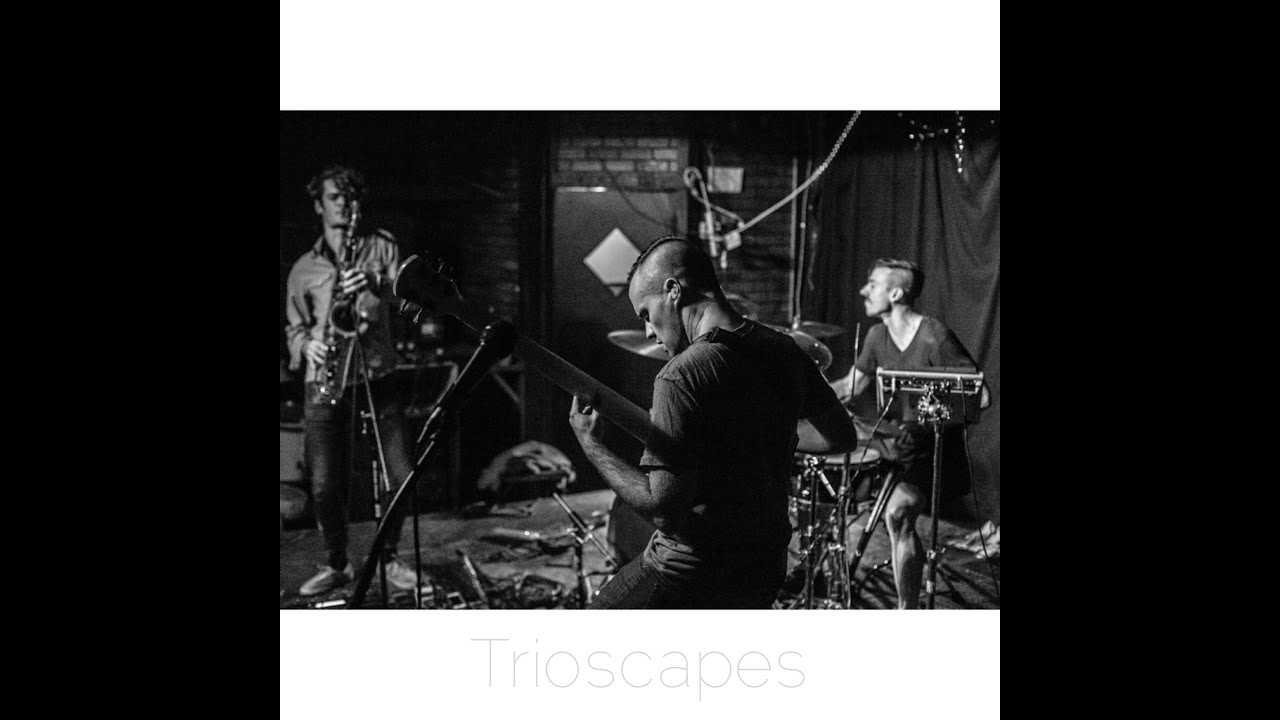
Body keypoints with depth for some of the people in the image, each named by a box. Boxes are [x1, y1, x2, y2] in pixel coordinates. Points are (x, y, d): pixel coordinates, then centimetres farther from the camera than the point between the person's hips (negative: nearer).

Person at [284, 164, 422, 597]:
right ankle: (337, 565, 19)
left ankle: (388, 556, 17)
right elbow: (295, 326, 16)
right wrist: (307, 345, -6)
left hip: (377, 377, 0)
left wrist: (376, 284, -21)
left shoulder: (381, 246, 10)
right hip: (325, 382, 1)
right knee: (325, 485, -3)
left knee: (402, 476, -5)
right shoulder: (304, 268, 14)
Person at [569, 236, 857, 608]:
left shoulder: (682, 377, -23)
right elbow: (841, 437, 13)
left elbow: (664, 511, -26)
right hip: (765, 571, 7)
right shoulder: (784, 352, -1)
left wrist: (591, 445, -15)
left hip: (690, 574, -7)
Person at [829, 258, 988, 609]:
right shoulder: (878, 336, 4)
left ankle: (908, 612, -18)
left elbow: (980, 397, -21)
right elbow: (850, 386, 14)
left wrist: (929, 419, -28)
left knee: (897, 512, -27)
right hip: (897, 442, 8)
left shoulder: (935, 339, -20)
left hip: (937, 449, -8)